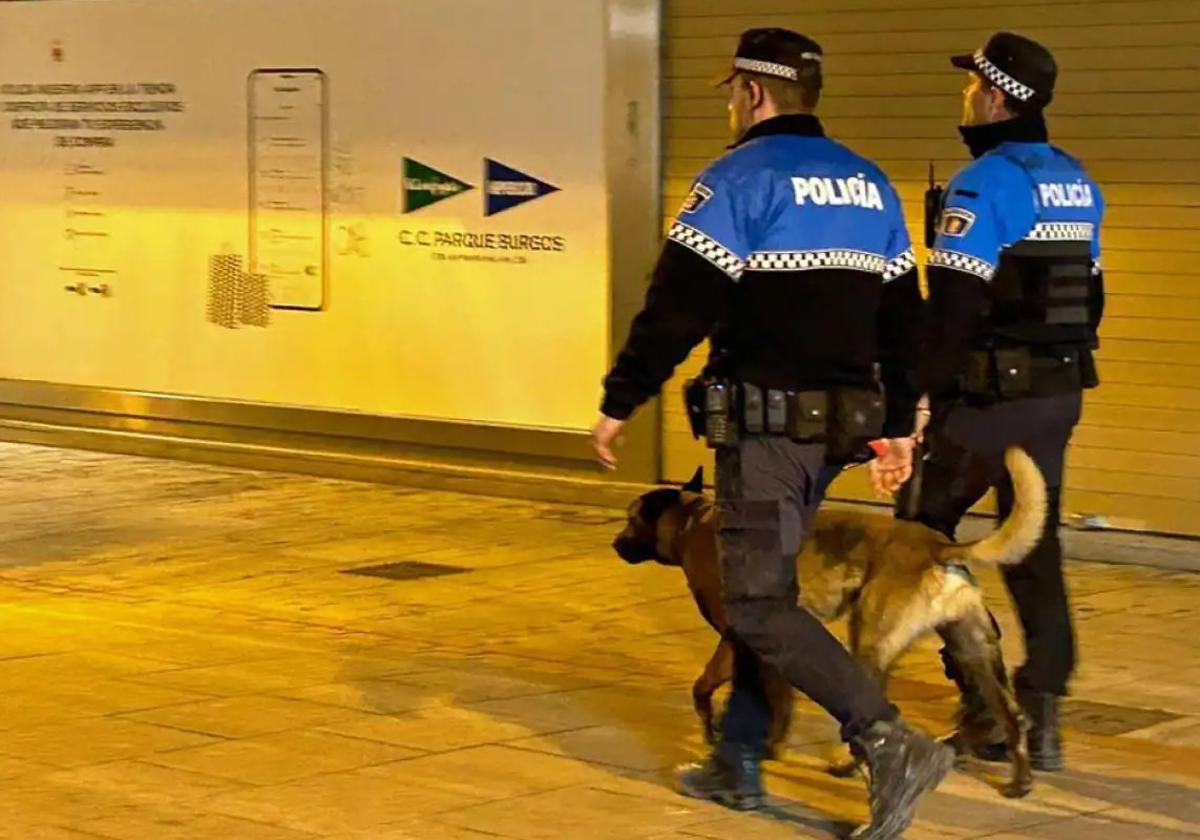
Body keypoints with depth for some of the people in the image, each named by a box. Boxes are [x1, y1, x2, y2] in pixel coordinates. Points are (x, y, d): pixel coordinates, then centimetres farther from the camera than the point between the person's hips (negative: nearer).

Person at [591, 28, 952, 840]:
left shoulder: (738, 180, -10)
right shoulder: (870, 185, 13)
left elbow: (677, 309, -14)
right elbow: (904, 319, 16)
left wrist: (619, 402, -6)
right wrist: (900, 423, 23)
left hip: (765, 420, -8)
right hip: (837, 423, 8)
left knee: (761, 607, -6)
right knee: (761, 586, 18)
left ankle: (894, 744, -17)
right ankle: (738, 762, 23)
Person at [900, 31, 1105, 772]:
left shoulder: (985, 183, -14)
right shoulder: (1077, 182, 11)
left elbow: (954, 305, -18)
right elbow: (1090, 293, 16)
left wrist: (925, 391, -13)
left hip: (991, 391, -7)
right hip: (1061, 390, 7)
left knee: (925, 529, 9)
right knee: (1036, 542, 10)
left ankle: (984, 701, 6)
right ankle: (1042, 713, 4)